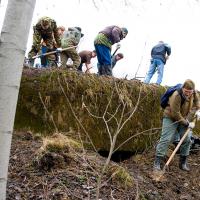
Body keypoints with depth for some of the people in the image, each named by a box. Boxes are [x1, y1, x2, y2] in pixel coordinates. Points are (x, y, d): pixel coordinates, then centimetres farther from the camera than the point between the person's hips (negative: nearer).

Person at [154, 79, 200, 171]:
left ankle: (183, 163, 16)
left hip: (183, 119, 7)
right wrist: (187, 124, -20)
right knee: (166, 139, -14)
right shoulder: (176, 96, -31)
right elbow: (175, 114, -27)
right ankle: (157, 162, -10)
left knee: (187, 140, 4)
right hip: (171, 118, -7)